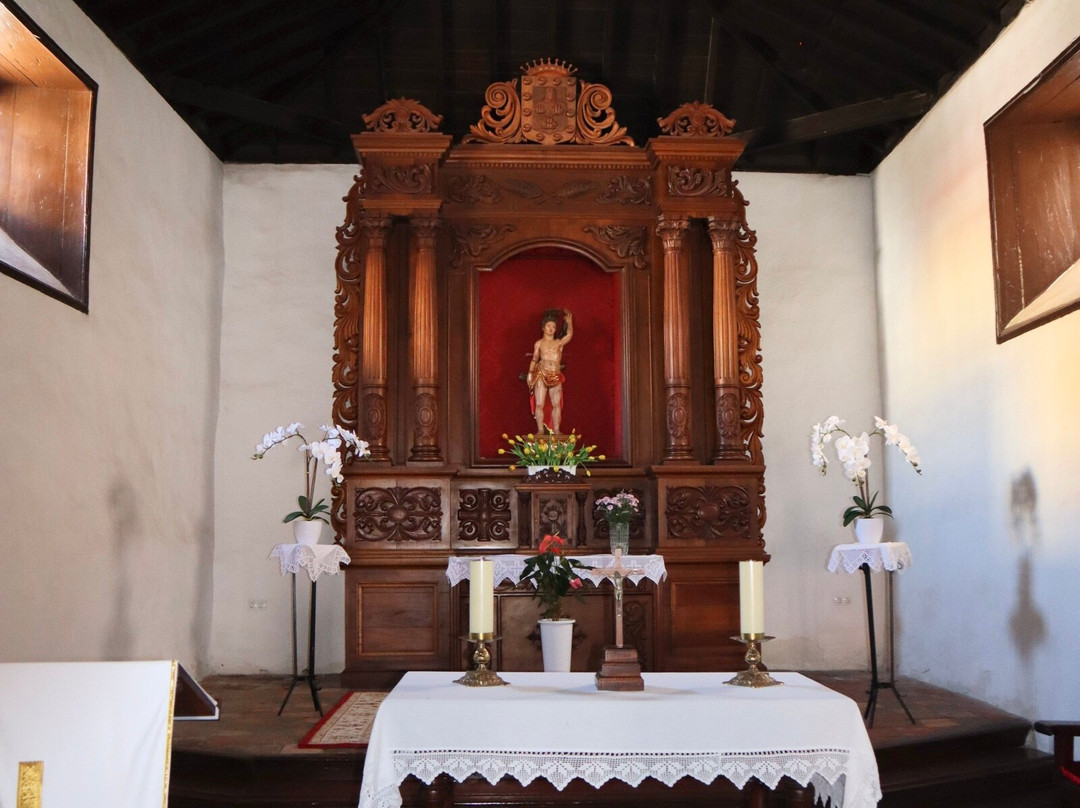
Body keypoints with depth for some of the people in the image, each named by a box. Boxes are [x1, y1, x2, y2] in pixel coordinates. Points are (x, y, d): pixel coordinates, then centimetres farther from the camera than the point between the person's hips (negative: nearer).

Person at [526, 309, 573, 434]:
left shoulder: (559, 342, 14)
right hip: (542, 374, -1)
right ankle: (540, 430, 0)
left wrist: (569, 321, 1)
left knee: (557, 404, -2)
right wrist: (530, 372, 1)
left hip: (555, 376, 2)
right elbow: (534, 359, 11)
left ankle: (556, 430, 3)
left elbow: (569, 334, -2)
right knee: (539, 404, -5)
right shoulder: (539, 343, 12)